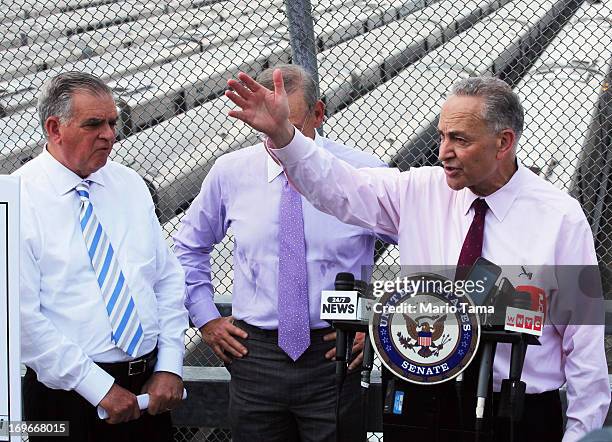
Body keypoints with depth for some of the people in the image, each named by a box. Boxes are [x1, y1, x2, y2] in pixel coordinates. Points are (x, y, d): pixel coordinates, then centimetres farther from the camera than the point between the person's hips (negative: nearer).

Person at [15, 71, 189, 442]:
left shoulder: (130, 185, 7)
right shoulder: (22, 198, -10)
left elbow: (169, 278, 9)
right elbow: (22, 317, -15)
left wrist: (169, 367, -1)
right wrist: (100, 387, -16)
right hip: (69, 395, -5)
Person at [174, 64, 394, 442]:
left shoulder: (364, 173, -6)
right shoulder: (229, 173, 0)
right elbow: (189, 247, 17)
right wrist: (206, 318, 9)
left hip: (334, 356, -2)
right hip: (254, 353, 2)